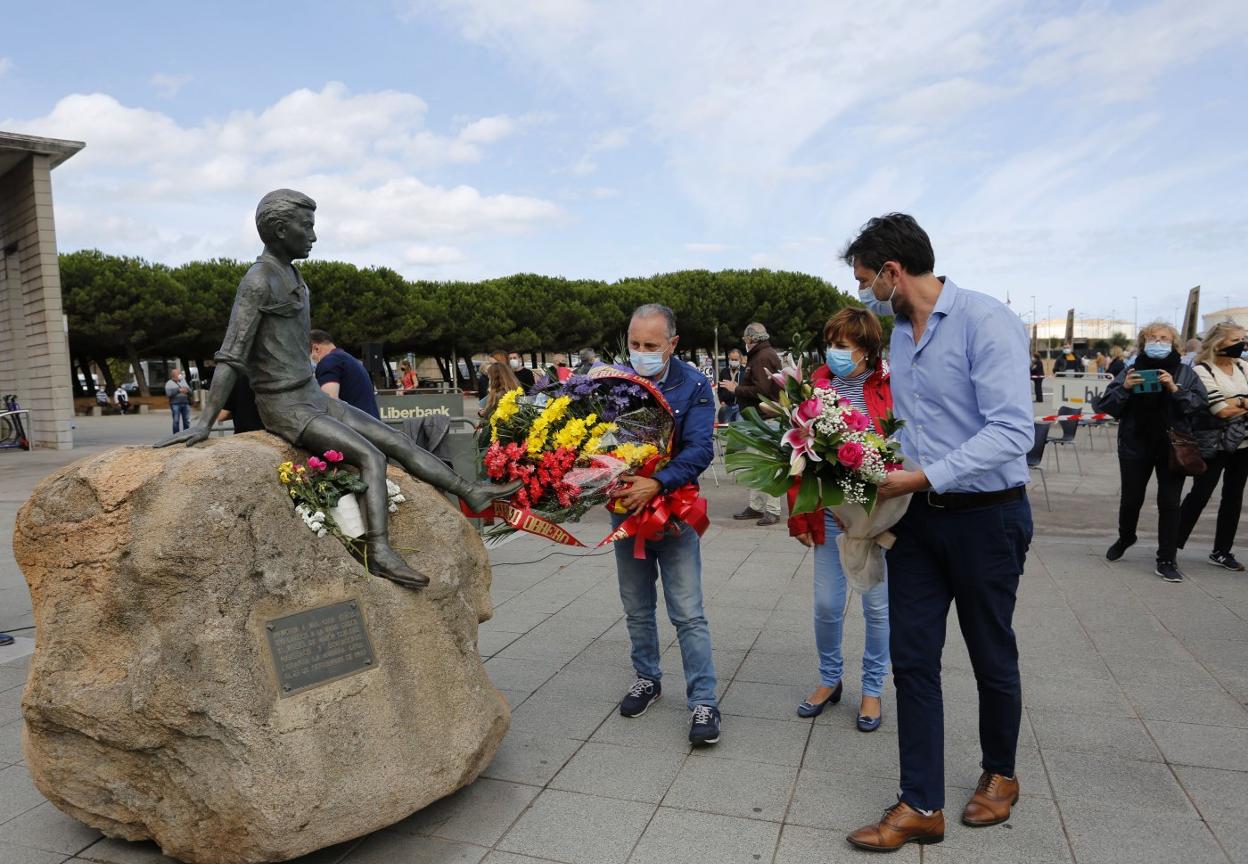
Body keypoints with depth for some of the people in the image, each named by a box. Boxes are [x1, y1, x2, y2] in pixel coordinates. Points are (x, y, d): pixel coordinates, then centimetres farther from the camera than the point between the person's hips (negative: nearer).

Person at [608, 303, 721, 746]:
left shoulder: (693, 386, -10)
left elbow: (699, 450, -18)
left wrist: (656, 484, -31)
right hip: (625, 510, 3)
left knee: (688, 613, -2)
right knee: (637, 608, 17)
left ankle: (703, 701, 10)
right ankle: (647, 678, 37)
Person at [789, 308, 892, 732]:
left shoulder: (890, 388, -6)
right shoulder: (816, 385, 0)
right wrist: (799, 515, -1)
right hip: (830, 513, 2)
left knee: (877, 606, 11)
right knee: (826, 605, 10)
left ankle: (872, 689, 30)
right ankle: (830, 679, 34)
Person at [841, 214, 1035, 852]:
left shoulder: (985, 321, -17)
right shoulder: (898, 334, 8)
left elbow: (1012, 431, -25)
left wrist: (923, 478, -27)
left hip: (986, 517, -6)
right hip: (918, 517, 7)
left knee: (991, 658, 14)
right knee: (912, 659, 5)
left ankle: (1000, 775, 39)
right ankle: (922, 806, 16)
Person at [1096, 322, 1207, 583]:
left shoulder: (1185, 373, 3)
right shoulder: (1131, 371, 2)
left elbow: (1201, 404, -7)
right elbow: (1104, 405, -2)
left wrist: (1175, 389, -19)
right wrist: (1124, 388, -18)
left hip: (1173, 448, 0)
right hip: (1135, 447, 0)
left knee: (1169, 503, 1)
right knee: (1131, 499, 11)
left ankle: (1167, 560, 10)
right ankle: (1125, 538, 38)